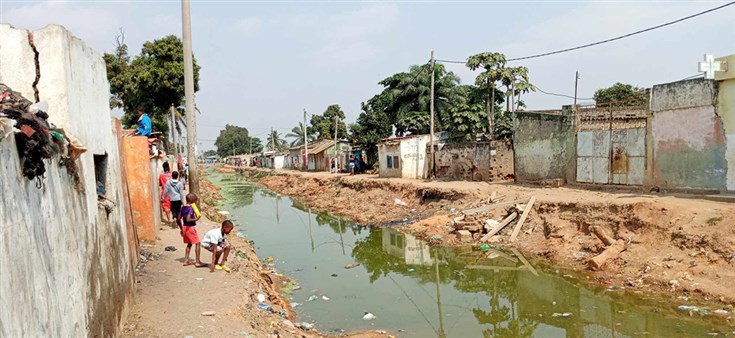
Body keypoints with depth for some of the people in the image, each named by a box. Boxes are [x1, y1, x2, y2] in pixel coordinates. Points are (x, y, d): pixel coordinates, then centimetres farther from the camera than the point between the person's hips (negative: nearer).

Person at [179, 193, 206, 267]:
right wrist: (196, 219, -17)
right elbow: (188, 219, -29)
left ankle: (186, 260, 24)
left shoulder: (183, 207, 6)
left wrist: (181, 228, 18)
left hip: (184, 227, 8)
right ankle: (198, 262, 2)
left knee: (189, 244, 22)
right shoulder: (190, 208, -19)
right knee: (197, 244, 1)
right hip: (190, 227, -8)